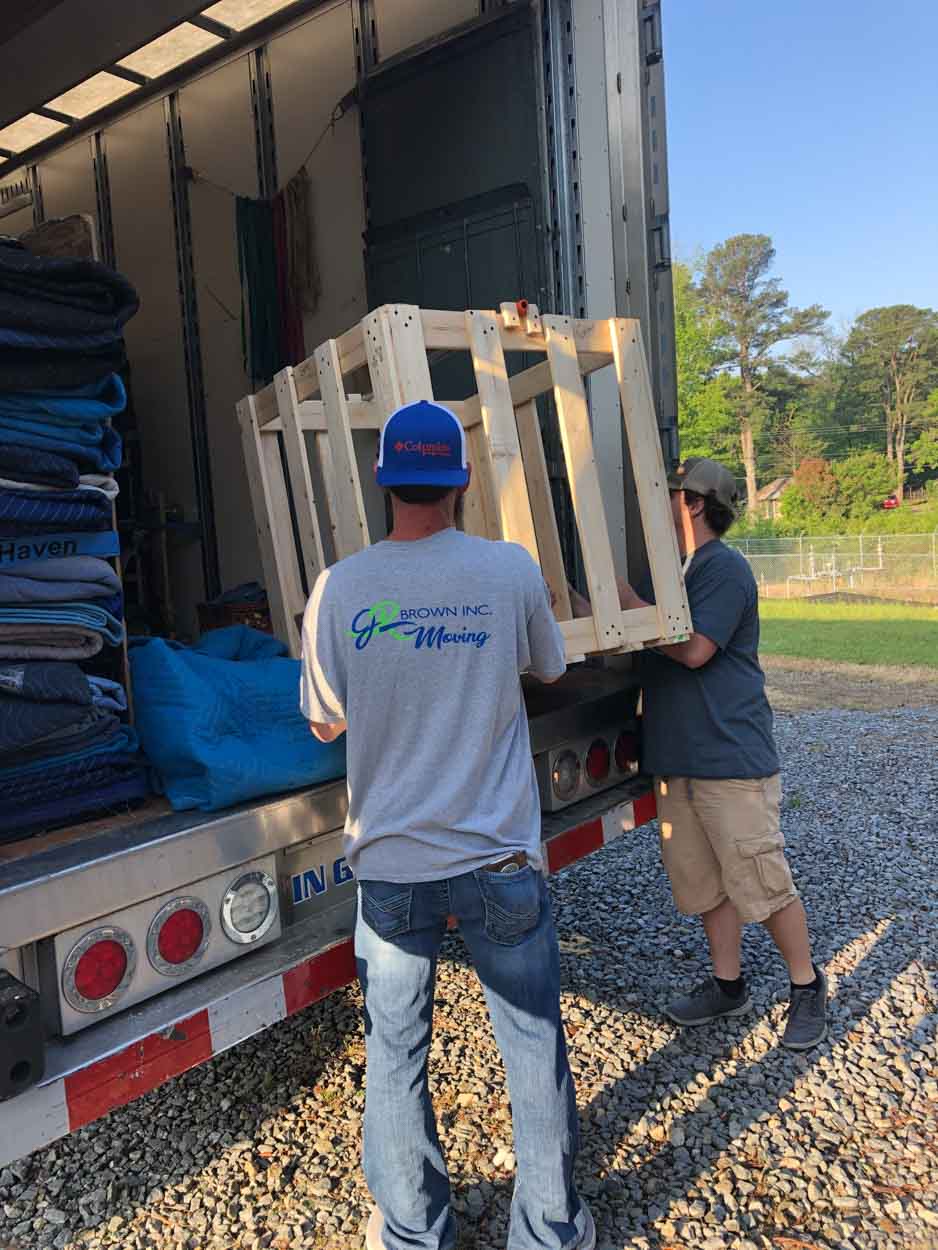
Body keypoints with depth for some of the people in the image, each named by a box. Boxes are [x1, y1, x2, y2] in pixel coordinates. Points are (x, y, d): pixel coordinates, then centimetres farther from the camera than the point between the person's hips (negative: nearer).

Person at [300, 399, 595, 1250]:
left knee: (396, 1052, 19)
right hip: (501, 859, 0)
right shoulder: (511, 570, -9)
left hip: (391, 862, 1)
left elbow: (326, 723, 1)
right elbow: (549, 668, 9)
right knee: (534, 1042, 18)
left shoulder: (338, 589, -10)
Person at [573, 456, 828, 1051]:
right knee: (706, 881, 16)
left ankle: (808, 988, 22)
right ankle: (728, 985, 31)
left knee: (765, 881, 2)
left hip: (732, 758, -8)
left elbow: (694, 648, -21)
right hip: (676, 760, 8)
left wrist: (627, 598, -15)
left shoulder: (725, 568, -12)